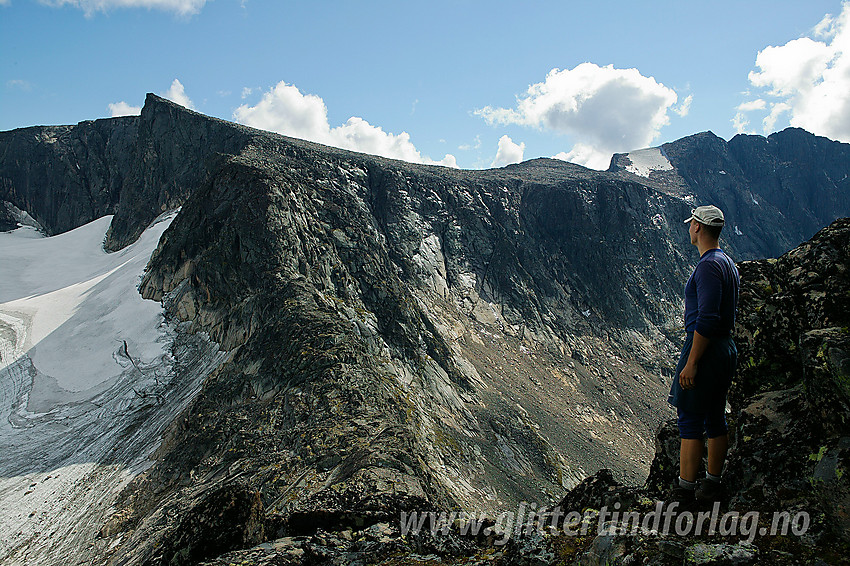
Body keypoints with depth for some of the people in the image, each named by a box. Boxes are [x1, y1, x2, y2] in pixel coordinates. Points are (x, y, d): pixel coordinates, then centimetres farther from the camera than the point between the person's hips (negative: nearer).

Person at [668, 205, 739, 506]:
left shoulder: (709, 266, -18)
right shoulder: (728, 263, 13)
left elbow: (706, 319, -24)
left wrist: (691, 363, -22)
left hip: (704, 348, -10)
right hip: (727, 347, 10)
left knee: (690, 422, -3)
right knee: (716, 420, 15)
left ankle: (683, 490, 3)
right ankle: (712, 484, 24)